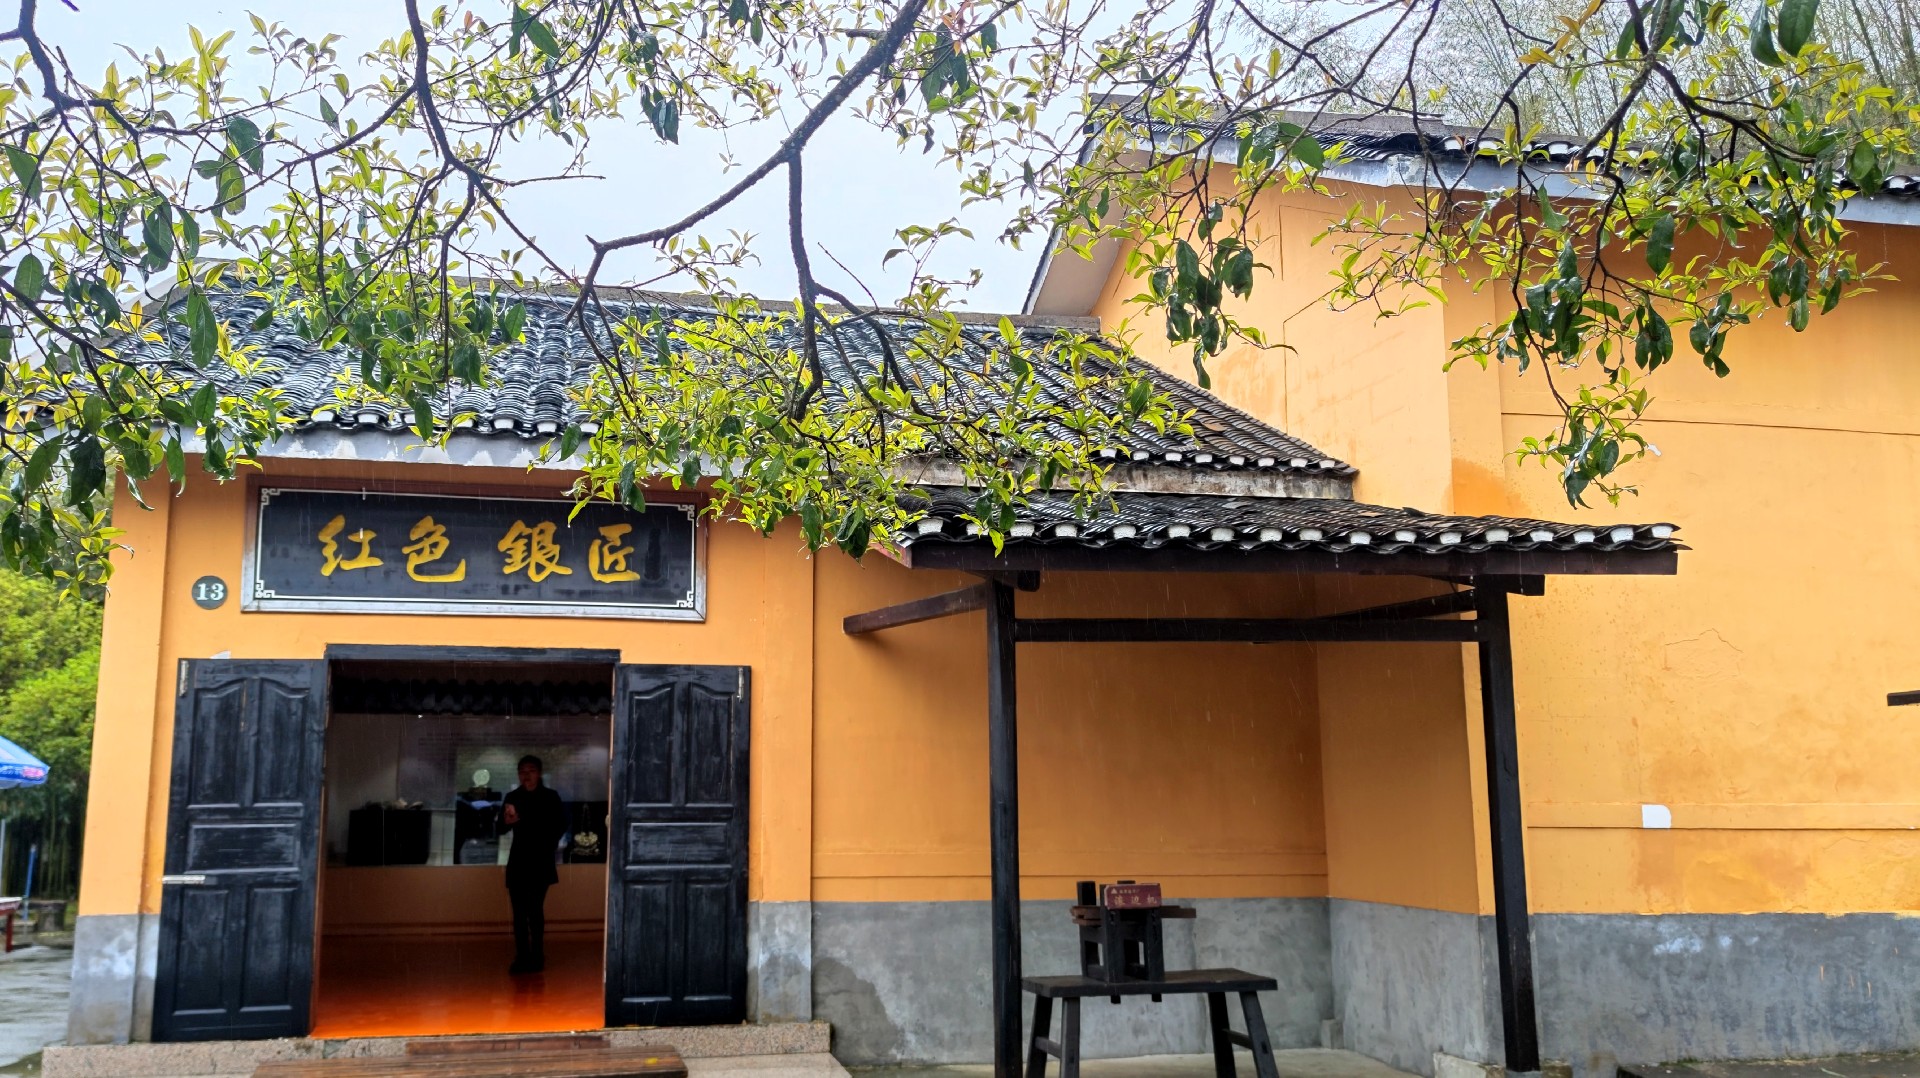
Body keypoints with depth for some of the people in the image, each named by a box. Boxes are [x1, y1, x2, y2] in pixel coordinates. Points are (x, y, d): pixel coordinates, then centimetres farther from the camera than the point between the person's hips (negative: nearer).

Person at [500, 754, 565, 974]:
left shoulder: (550, 797, -1)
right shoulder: (512, 797, 3)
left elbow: (561, 825, 6)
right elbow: (501, 829, 0)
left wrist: (549, 847, 0)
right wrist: (506, 821, -21)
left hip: (540, 862, -2)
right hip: (518, 862, 2)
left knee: (535, 910, -3)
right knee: (519, 911, 1)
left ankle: (537, 957, 2)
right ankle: (522, 958, 4)